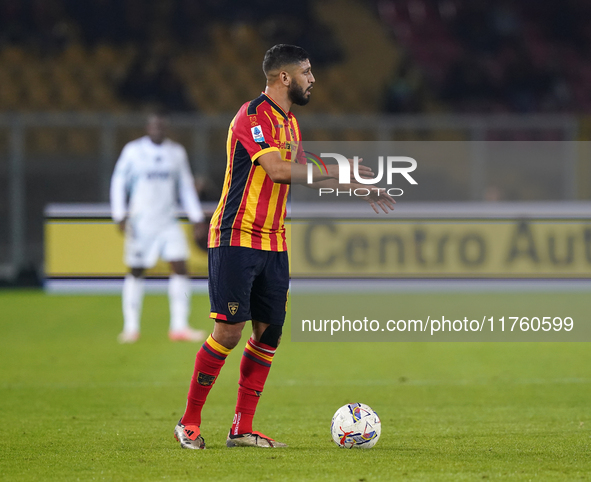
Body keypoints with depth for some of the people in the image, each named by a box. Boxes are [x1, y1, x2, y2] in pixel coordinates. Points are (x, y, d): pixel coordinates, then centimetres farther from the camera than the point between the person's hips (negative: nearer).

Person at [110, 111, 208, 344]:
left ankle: (179, 327, -8)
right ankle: (131, 328, 14)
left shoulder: (176, 152, 7)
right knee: (136, 272, 4)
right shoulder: (133, 151, -2)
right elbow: (119, 183, 0)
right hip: (140, 223, -2)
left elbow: (186, 187, 14)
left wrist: (197, 218, 10)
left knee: (180, 267, -10)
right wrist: (120, 215, -9)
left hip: (168, 222, 2)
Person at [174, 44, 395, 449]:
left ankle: (242, 429, 8)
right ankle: (190, 423, 0)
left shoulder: (289, 122, 15)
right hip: (236, 238, -9)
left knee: (269, 333, 3)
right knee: (229, 331, -11)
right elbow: (278, 170, -26)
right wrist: (337, 171, -20)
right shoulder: (253, 115, -14)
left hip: (273, 244, 9)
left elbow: (301, 173, 27)